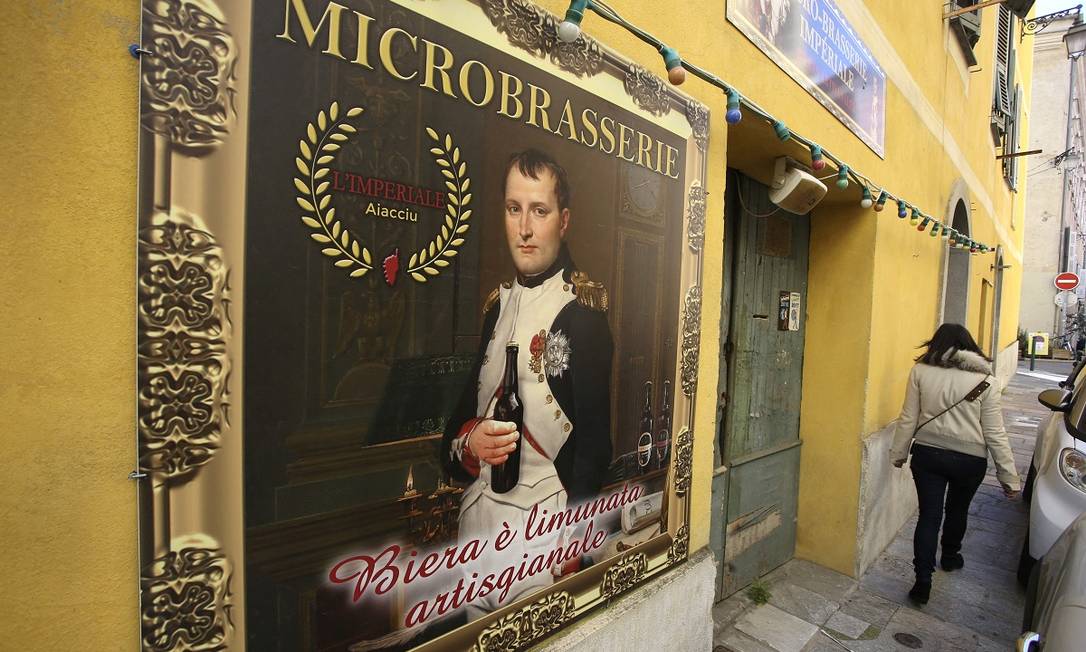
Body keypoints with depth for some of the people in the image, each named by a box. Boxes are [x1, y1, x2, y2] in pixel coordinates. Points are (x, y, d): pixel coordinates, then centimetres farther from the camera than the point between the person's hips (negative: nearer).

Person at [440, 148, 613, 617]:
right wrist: (466, 442, -7)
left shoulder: (581, 310, -12)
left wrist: (571, 544, -13)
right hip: (474, 521, 6)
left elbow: (594, 438, -13)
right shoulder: (497, 305, 7)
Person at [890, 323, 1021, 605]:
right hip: (969, 460, 1)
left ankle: (923, 581, 4)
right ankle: (950, 557, 47)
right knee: (957, 510, 24)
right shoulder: (985, 381, -6)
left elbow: (908, 419, -3)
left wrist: (898, 453, 8)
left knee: (929, 515, 6)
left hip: (927, 454, -1)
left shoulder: (920, 372, -7)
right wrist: (1009, 476, 3)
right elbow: (994, 433, -4)